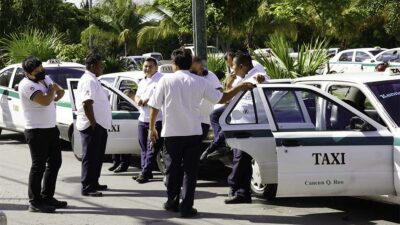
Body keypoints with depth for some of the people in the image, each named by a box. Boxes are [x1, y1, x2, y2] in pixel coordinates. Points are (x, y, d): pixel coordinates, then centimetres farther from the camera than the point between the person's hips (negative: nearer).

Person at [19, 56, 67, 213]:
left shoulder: (45, 78, 9)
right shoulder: (27, 85, -18)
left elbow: (60, 91, 21)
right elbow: (45, 100, -30)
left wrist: (56, 93, -3)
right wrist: (52, 90, -10)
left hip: (51, 128, 9)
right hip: (37, 131, -9)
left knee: (55, 163, 15)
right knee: (39, 166, -5)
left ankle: (47, 197, 26)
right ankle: (35, 202, 1)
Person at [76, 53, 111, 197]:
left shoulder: (92, 80, 17)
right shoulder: (89, 81, -17)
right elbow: (87, 104, -25)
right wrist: (93, 123, -22)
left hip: (99, 125, 11)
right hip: (92, 126, -11)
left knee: (97, 156, 17)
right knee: (90, 157, -6)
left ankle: (93, 183, 26)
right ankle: (87, 188, -3)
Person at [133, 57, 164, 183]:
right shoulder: (143, 82, 20)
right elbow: (137, 95, 24)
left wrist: (147, 100, -17)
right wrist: (138, 100, 1)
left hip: (156, 119, -9)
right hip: (143, 119, 9)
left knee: (152, 148, -7)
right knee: (143, 147, 11)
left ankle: (146, 172, -8)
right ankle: (145, 172, 17)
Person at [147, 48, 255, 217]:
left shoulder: (166, 81, -5)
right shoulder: (199, 82, -1)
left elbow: (154, 107, -4)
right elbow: (222, 98, 2)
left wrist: (152, 128, 9)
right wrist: (240, 87, 16)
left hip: (172, 133, 0)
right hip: (193, 132, 1)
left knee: (173, 168, 14)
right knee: (190, 170, 4)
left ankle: (172, 202, 21)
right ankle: (186, 207, -1)